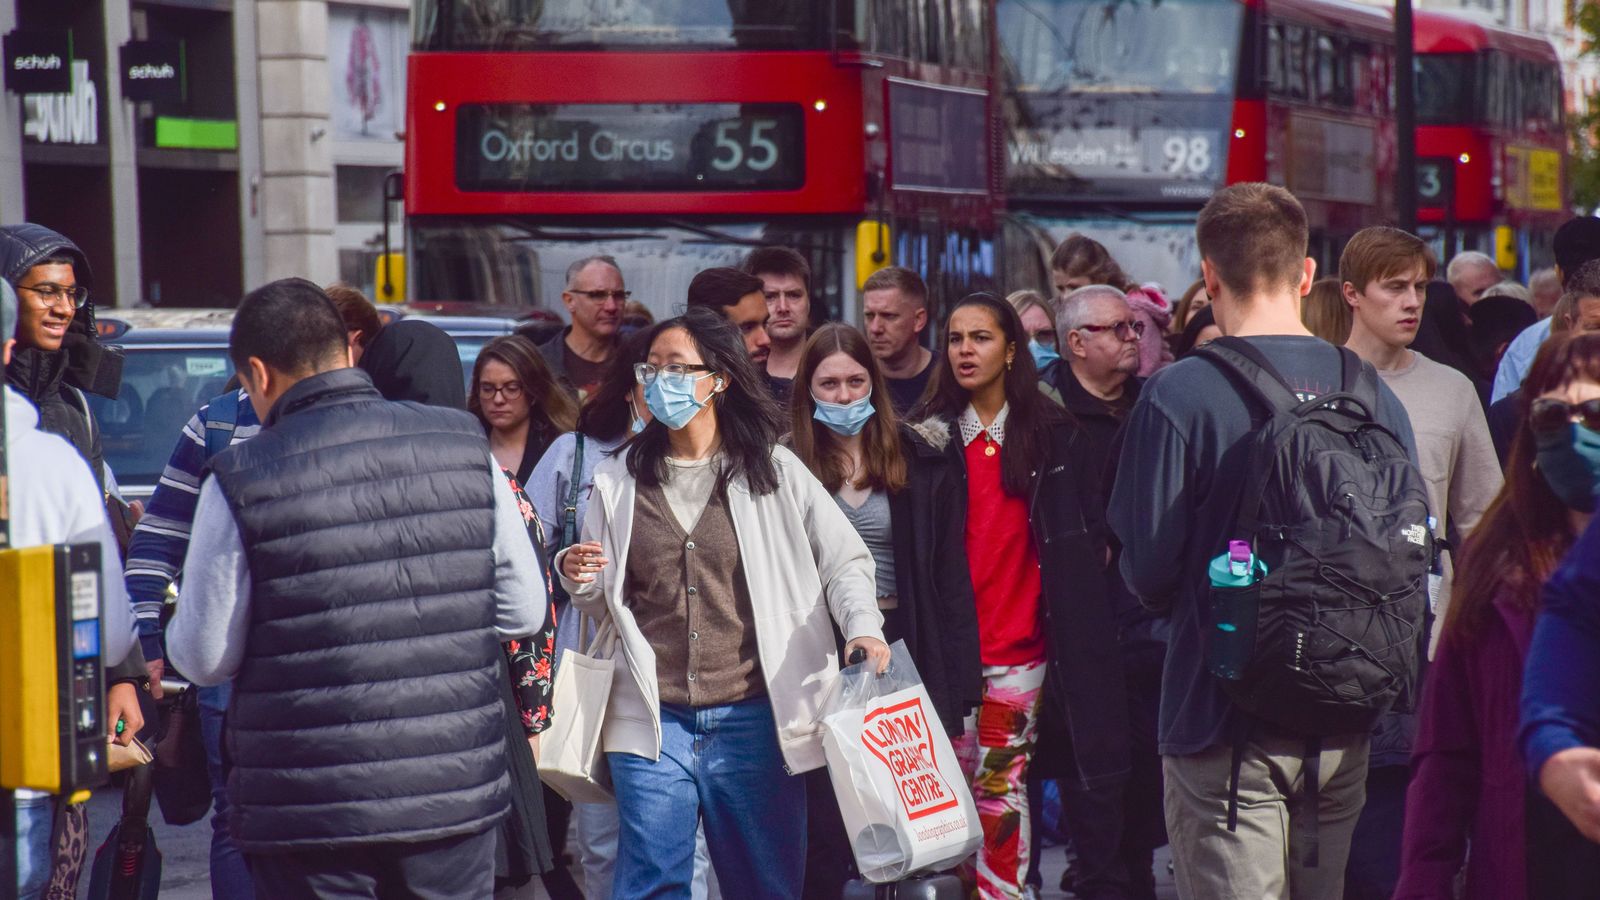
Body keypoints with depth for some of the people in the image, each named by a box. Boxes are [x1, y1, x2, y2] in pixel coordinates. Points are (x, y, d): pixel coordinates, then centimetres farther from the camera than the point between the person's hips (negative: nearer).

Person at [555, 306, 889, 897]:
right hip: (653, 720, 1)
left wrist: (862, 625, -14)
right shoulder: (619, 481, 9)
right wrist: (579, 578, -6)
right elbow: (605, 606, 16)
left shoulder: (773, 472, 2)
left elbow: (843, 559, 4)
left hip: (754, 717, -1)